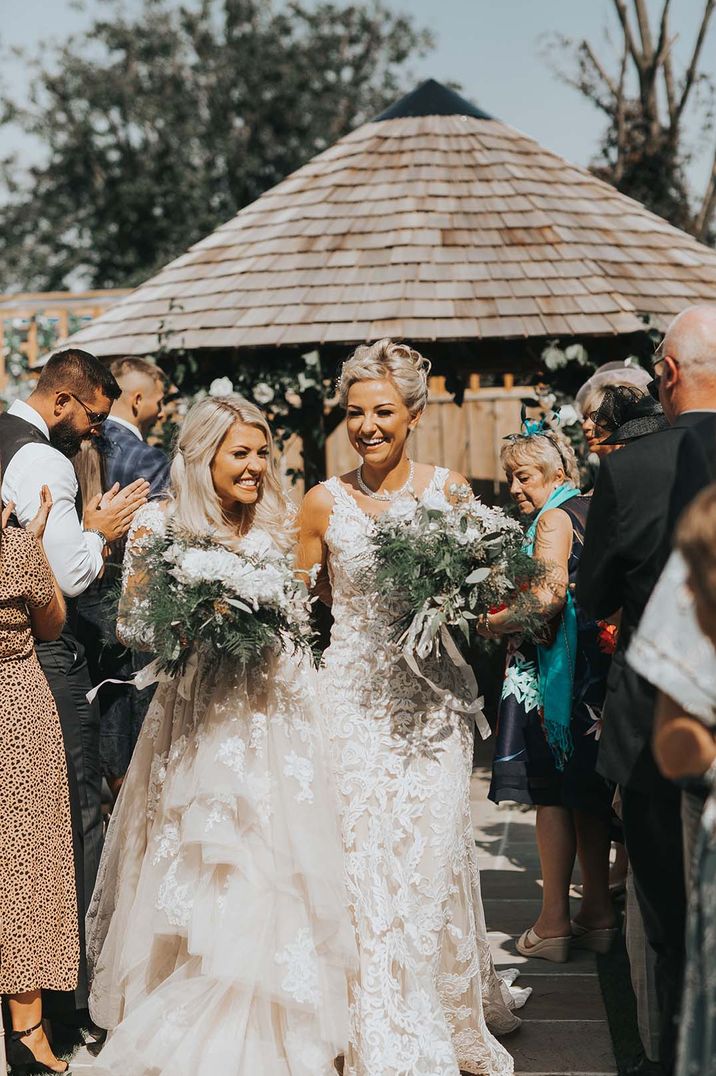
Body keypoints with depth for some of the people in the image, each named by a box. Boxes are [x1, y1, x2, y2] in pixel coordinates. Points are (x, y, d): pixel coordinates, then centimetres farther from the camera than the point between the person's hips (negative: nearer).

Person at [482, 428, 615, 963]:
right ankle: (598, 914, 16)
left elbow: (548, 600, -20)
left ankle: (553, 924, -3)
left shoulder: (553, 519, -10)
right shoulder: (592, 512, 15)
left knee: (552, 794, -5)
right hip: (594, 667, 9)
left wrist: (492, 623, -6)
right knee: (587, 796, 11)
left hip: (557, 668, -9)